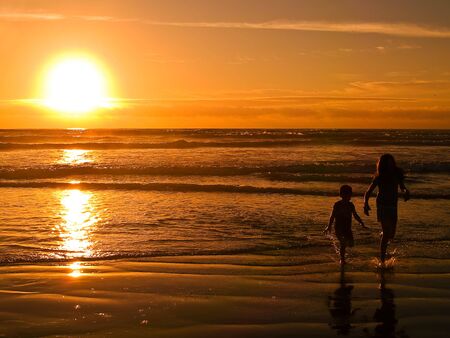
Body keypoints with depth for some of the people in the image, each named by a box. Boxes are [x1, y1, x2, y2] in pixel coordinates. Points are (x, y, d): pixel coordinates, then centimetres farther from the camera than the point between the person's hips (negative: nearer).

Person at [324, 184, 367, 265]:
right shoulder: (337, 205, -6)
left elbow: (355, 215, 17)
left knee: (350, 243, -5)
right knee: (343, 243, -14)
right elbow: (332, 216, -7)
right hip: (338, 228, -5)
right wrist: (329, 227, -14)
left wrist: (362, 224, 13)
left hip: (347, 228, 5)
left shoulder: (351, 205, 8)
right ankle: (342, 259, 0)